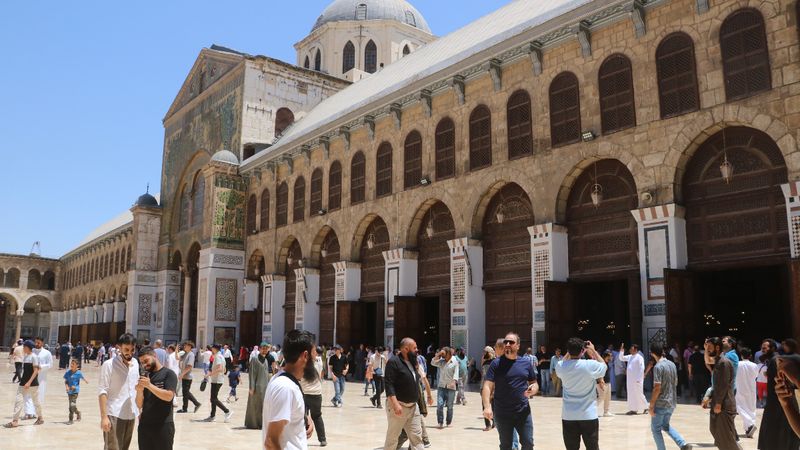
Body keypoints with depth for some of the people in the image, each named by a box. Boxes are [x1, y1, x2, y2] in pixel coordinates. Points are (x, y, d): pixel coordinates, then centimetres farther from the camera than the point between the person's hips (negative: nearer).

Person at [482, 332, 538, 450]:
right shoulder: (496, 363, -4)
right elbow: (487, 386, -11)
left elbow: (534, 383, 14)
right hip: (502, 414, -1)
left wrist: (534, 389, -12)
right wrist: (487, 406, -26)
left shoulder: (526, 362, 4)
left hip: (523, 412, 2)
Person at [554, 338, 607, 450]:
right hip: (588, 415, -2)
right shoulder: (590, 365, -15)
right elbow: (604, 366, 8)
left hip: (568, 416, 2)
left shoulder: (561, 367, -7)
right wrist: (593, 351, 12)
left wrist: (570, 351, 14)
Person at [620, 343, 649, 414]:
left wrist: (639, 379, -18)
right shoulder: (629, 357, 10)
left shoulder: (639, 357, -12)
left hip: (636, 379, -8)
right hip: (629, 379, 8)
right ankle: (633, 409, 15)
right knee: (631, 394, 9)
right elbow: (621, 358, 20)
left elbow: (641, 369, -16)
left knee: (639, 394, -1)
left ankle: (645, 408, 15)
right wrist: (621, 351, 3)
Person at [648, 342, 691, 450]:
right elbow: (675, 383, 15)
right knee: (665, 425, 23)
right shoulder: (672, 364, 5)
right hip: (672, 402, 8)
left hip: (661, 404, -8)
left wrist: (651, 405, -16)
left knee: (655, 429, 8)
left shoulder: (658, 366, -19)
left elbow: (657, 388, -22)